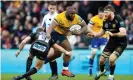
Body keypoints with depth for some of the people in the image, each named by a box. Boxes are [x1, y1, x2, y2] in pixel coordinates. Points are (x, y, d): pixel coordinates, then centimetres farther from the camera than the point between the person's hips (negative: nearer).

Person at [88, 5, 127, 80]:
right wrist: (94, 34, -6)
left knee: (111, 59, -24)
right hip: (112, 42, 6)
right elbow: (102, 32, 11)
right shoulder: (105, 21, -4)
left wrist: (112, 34, -39)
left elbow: (123, 33, -34)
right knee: (101, 60, 7)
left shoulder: (118, 20, -25)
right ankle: (102, 71, 42)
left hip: (121, 43, -6)